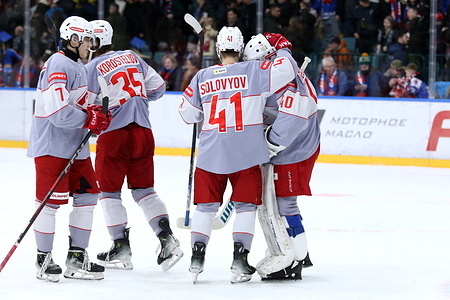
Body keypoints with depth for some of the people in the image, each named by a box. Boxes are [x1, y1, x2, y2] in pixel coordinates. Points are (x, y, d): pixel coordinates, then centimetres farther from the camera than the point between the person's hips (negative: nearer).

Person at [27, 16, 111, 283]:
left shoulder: (78, 66, 16)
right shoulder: (59, 65, -17)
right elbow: (58, 111, -25)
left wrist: (97, 115, 4)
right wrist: (90, 119, -17)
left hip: (76, 146, 10)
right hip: (52, 147, -10)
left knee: (87, 196, 8)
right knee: (50, 201, -4)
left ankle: (77, 259, 15)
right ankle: (44, 260, 6)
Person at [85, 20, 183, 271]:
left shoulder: (93, 68, -6)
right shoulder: (132, 57, 11)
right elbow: (158, 87, 16)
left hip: (114, 134, -6)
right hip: (143, 131, 6)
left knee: (110, 191, 5)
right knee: (144, 189, 12)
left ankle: (122, 249, 2)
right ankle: (168, 239, 0)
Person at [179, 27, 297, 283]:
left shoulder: (202, 77, 3)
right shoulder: (252, 71, -6)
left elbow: (188, 113, 10)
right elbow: (286, 70, -14)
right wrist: (282, 48, 5)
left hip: (211, 154, 2)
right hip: (246, 154, -2)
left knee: (206, 205, 12)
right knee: (246, 205, 7)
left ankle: (197, 257, 8)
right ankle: (240, 258, -1)